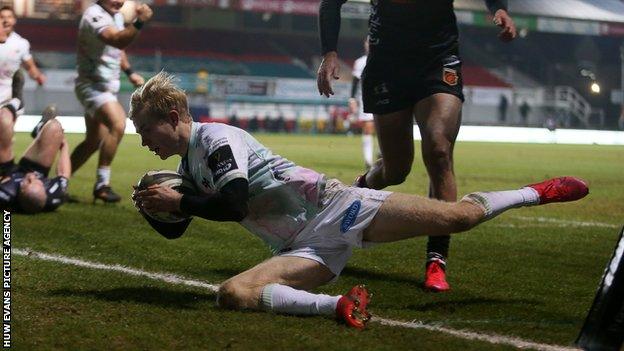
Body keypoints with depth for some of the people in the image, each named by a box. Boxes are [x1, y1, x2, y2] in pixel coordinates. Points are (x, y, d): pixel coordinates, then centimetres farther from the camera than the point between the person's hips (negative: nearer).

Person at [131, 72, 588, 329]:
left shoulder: (215, 137, -11)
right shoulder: (188, 166, 18)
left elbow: (234, 205, -23)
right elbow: (174, 230, 27)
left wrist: (178, 202, -12)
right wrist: (153, 209, 7)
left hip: (332, 208, -7)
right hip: (309, 249, 8)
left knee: (458, 215, -11)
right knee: (232, 293, -20)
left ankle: (539, 192, 16)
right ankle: (339, 305, -28)